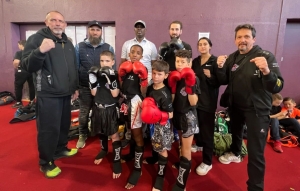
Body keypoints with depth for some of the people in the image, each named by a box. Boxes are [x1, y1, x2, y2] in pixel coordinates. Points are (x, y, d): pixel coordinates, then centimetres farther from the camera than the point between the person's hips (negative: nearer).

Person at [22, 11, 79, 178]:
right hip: (48, 95, -6)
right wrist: (40, 51, -35)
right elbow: (28, 66, -18)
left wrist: (75, 87, 19)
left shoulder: (68, 43, 13)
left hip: (65, 94, 7)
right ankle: (46, 163, 16)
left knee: (64, 124, 16)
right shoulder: (36, 39, -7)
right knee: (49, 129, -1)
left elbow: (74, 68, 20)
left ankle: (60, 149, 38)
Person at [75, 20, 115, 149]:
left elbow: (113, 68, 4)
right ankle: (82, 136, 34)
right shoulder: (79, 47, 0)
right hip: (85, 87, 0)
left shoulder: (108, 48, 1)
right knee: (83, 113, 13)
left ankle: (104, 138, 30)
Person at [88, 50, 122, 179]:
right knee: (101, 132, 20)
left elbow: (115, 94, -18)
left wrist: (111, 79, -27)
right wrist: (93, 79, -13)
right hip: (98, 108, 5)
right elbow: (93, 93, -1)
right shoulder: (97, 74, 3)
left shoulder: (115, 75, -9)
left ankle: (116, 160, 5)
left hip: (111, 109, -5)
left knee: (114, 135, -3)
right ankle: (103, 150, 43)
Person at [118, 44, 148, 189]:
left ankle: (137, 168, 3)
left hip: (135, 100, -6)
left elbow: (143, 92, -12)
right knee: (130, 129, 20)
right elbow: (121, 86, 8)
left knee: (137, 133, -3)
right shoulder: (125, 67, 8)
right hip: (125, 100, 6)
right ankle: (132, 153, 42)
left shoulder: (142, 69, -7)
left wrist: (143, 78, -24)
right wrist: (121, 74, -4)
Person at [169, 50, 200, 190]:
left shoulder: (194, 79, -11)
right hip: (177, 114, 5)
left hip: (188, 116, -5)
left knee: (186, 149, -1)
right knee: (181, 145, 20)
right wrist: (172, 86, -15)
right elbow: (171, 100, -1)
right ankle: (183, 164, 41)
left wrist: (190, 85, -26)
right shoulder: (174, 77, 2)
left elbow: (193, 102, -17)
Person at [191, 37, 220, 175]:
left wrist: (210, 76, -28)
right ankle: (199, 144, 42)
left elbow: (218, 82, -10)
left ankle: (207, 161, 7)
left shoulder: (215, 61, -6)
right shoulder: (195, 61, 9)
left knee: (207, 129, -3)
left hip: (208, 100, -5)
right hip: (195, 98, 5)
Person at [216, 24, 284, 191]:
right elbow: (224, 81, 1)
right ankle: (235, 153, 58)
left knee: (255, 152, -7)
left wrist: (266, 71, -45)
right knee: (236, 131, 29)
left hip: (257, 110, -5)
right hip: (235, 106, 6)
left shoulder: (266, 56, -17)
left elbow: (277, 87, -25)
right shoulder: (232, 57, -1)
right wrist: (220, 67, -18)